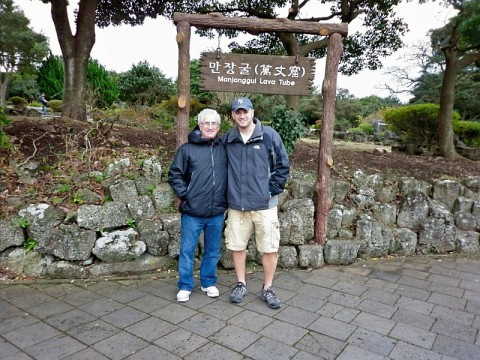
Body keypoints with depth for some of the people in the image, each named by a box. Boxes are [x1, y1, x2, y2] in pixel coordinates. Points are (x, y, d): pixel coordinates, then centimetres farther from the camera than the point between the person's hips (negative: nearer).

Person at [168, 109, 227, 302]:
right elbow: (174, 175, -1)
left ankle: (209, 282, 33)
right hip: (192, 212, -2)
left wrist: (226, 198, 6)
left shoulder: (224, 149, 4)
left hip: (217, 212, 3)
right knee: (187, 250, 8)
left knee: (213, 251, 15)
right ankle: (185, 286, 25)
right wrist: (185, 195, -8)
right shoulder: (187, 149, -4)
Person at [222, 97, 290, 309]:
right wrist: (226, 192, 8)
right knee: (237, 246, 11)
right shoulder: (226, 140, 4)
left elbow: (283, 165, 0)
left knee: (269, 248, 3)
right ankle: (241, 285, 30)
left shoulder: (269, 136, -4)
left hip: (264, 204, -2)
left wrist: (273, 189, -5)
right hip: (236, 205, 3)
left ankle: (267, 289, 21)